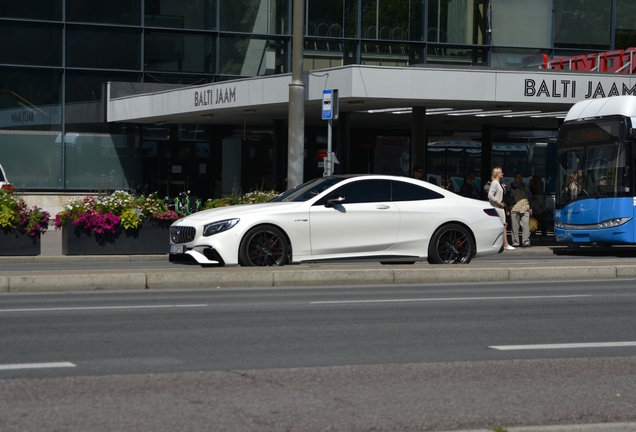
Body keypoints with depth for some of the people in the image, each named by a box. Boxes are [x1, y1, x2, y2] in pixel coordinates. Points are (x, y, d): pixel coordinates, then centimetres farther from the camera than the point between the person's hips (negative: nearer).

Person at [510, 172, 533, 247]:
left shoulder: (525, 186, 18)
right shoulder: (511, 186, 7)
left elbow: (529, 197, 23)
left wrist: (530, 207, 17)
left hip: (525, 208, 2)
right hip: (514, 208, -2)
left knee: (526, 225, -9)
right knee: (515, 226, -2)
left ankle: (526, 241, -8)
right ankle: (515, 242, 5)